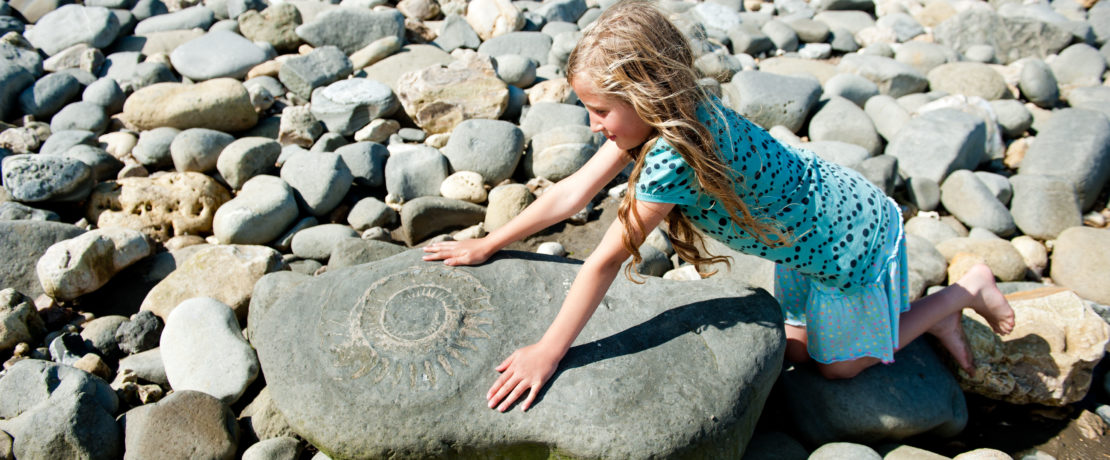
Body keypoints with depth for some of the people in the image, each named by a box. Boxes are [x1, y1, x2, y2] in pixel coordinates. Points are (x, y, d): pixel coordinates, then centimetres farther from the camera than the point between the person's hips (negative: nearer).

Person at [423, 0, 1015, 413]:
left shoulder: (673, 157, -37)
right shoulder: (658, 117, -12)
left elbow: (606, 260, -33)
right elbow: (571, 193, -6)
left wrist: (546, 352, -25)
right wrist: (486, 245, -1)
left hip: (849, 237, -8)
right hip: (809, 224, 8)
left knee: (840, 365, 14)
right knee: (796, 348, 21)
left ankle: (965, 290, 25)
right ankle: (933, 318, 35)